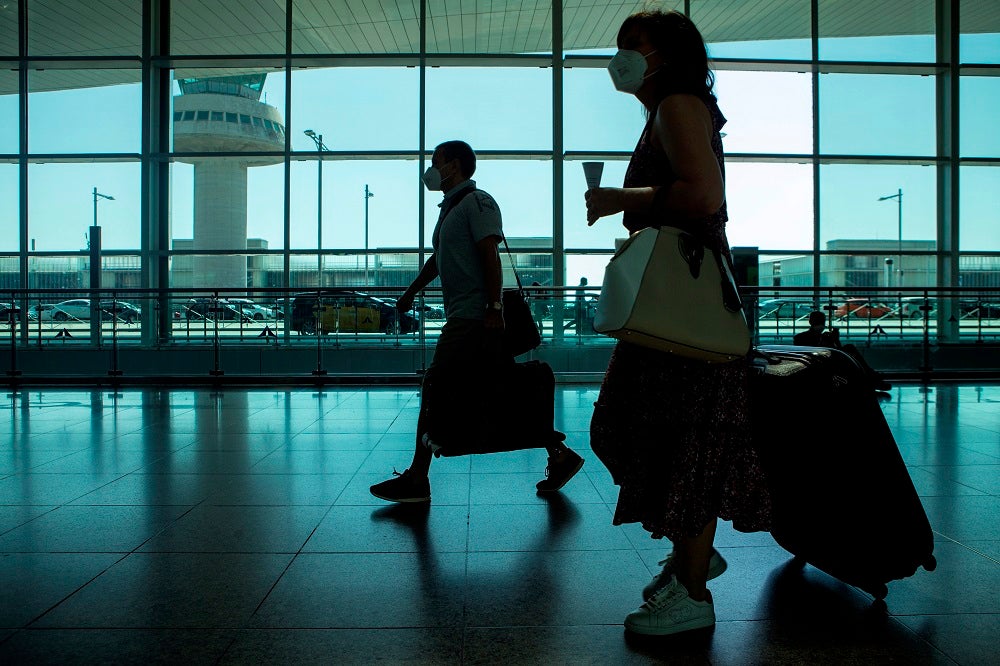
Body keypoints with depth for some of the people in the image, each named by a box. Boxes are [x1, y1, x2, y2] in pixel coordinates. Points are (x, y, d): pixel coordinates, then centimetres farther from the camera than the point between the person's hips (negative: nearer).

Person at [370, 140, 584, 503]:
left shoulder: (476, 202, -5)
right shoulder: (450, 208, 23)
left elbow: (490, 256, -16)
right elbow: (437, 258, 34)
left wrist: (494, 307, -23)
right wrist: (411, 293, 42)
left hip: (472, 318, -9)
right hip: (463, 317, 9)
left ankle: (416, 480, -1)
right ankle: (559, 455, 14)